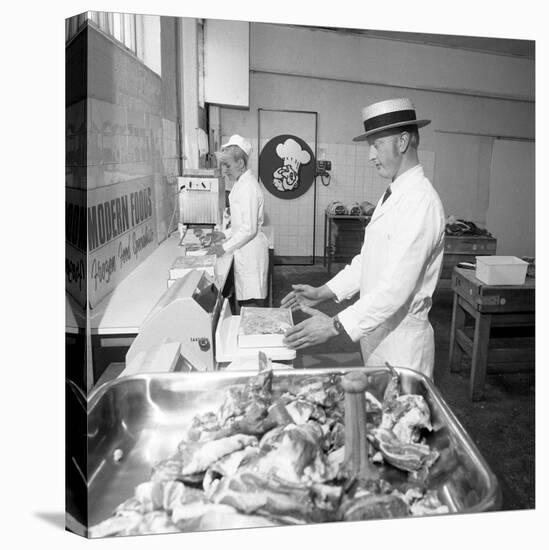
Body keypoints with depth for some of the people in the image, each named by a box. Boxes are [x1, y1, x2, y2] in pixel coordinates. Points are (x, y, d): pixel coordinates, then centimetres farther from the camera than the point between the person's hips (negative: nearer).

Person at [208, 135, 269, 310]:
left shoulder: (248, 187, -18)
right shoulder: (241, 183, 13)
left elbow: (249, 229, -22)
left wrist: (225, 247, -16)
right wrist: (226, 234, 10)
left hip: (250, 252, -10)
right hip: (244, 251, 10)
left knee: (251, 301, -3)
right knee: (244, 298, 13)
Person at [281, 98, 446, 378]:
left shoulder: (420, 201, -21)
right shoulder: (392, 195, 9)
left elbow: (396, 286, -27)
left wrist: (335, 325, -26)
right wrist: (323, 292, 5)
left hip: (401, 339, -8)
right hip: (375, 328, 8)